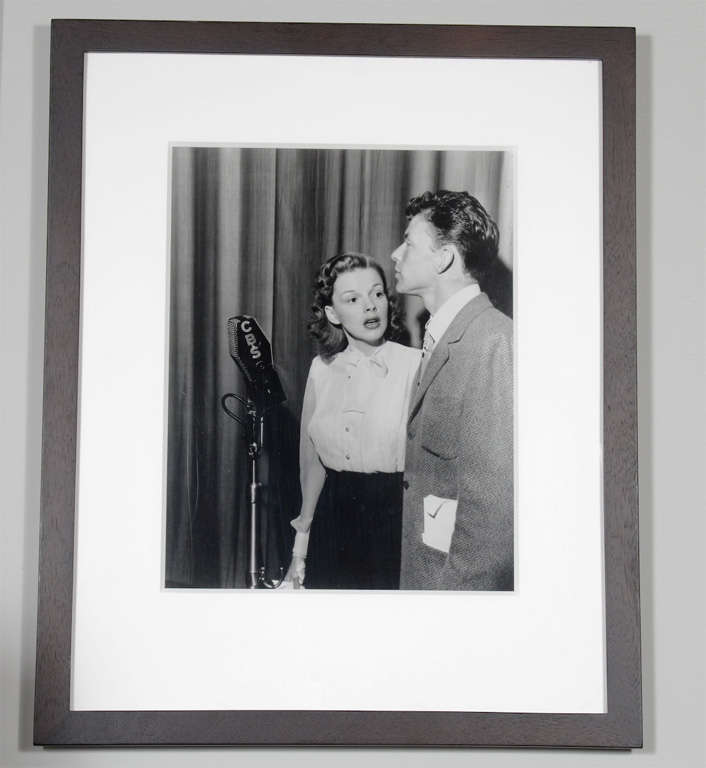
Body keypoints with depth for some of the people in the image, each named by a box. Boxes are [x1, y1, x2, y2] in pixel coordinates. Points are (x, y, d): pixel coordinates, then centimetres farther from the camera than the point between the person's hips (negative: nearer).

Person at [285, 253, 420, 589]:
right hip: (333, 520, 4)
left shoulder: (415, 366, -11)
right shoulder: (322, 369, 3)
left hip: (393, 523, -4)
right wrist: (300, 546, 14)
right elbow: (312, 461, 11)